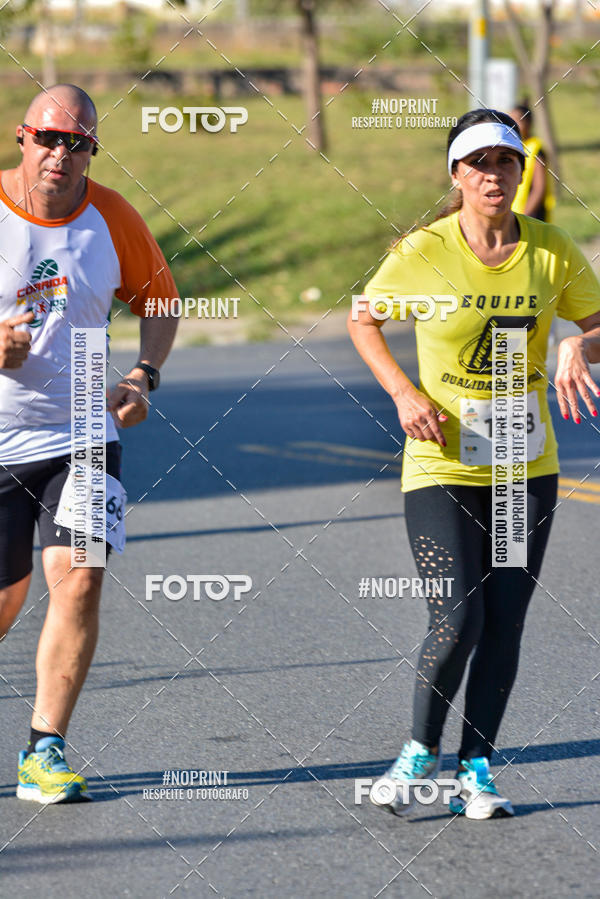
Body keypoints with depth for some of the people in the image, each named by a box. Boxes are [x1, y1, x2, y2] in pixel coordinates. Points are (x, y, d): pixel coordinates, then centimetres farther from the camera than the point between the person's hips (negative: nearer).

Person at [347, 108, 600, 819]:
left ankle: (474, 773, 14)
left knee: (503, 626, 3)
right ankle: (420, 754, 11)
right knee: (457, 623, -12)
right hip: (442, 462, -3)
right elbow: (362, 321, 5)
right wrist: (403, 394, -9)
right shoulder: (423, 252, -9)